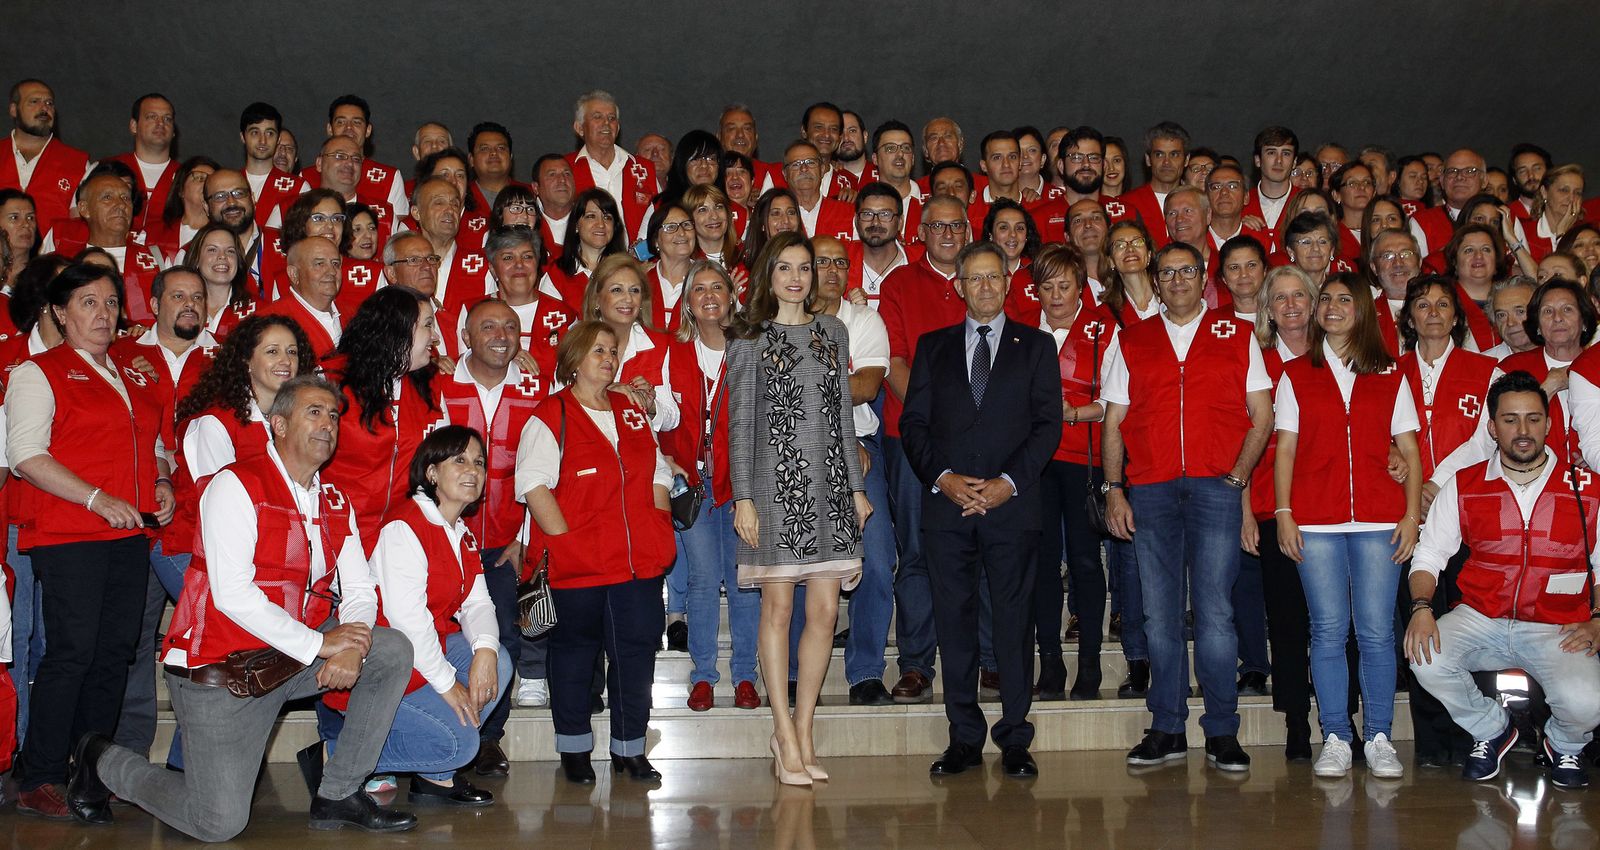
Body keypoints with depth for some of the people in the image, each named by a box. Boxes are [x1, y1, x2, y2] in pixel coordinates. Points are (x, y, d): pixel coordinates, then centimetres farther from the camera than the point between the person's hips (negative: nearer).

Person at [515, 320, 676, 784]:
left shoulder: (632, 412, 17)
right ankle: (574, 748, 18)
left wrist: (660, 532, 9)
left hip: (640, 561, 5)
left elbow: (658, 475, 21)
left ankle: (629, 747, 16)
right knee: (576, 647, 6)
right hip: (579, 565, -5)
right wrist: (564, 539, -15)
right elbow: (533, 484, -10)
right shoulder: (551, 416, -2)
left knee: (636, 649, 5)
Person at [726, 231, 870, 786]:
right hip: (776, 481, -4)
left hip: (829, 481, 4)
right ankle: (786, 737, 6)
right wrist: (743, 496, -8)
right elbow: (741, 422, -1)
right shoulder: (749, 337, 3)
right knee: (778, 607, -1)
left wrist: (856, 486, 11)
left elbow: (843, 415, 15)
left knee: (825, 609, 0)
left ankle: (803, 731, 11)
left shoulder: (832, 332, 14)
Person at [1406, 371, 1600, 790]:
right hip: (1480, 619, 2)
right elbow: (1429, 555, 7)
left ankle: (1565, 745, 14)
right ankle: (1492, 730, 6)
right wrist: (1421, 606, -12)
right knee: (1425, 659, -28)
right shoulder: (1464, 487, 5)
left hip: (1556, 629, -1)